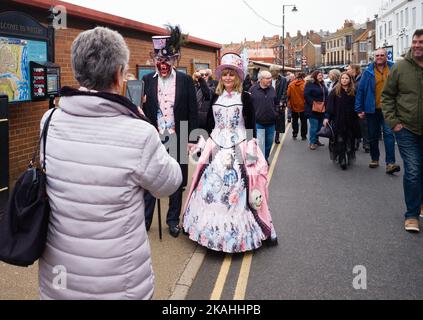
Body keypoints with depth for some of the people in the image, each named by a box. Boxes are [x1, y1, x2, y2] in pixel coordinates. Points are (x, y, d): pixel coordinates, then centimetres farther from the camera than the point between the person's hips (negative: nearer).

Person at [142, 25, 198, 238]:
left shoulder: (186, 81, 0)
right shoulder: (147, 80, 3)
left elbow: (193, 112, 1)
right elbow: (141, 110, 2)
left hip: (177, 141, 0)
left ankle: (173, 220, 26)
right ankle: (144, 221, 18)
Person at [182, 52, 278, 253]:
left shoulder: (245, 97, -1)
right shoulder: (215, 97, 10)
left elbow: (251, 126, -2)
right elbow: (209, 123, 14)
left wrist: (250, 150, -7)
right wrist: (205, 144, 10)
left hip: (239, 148, -3)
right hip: (216, 148, 4)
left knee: (237, 189, -4)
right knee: (212, 187, 5)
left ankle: (237, 230, 7)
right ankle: (213, 227, 18)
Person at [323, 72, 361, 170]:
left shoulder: (354, 92, 7)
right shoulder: (335, 91, 2)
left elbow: (357, 106, 14)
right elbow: (329, 105, -1)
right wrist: (327, 117, -8)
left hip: (350, 122, 2)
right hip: (338, 121, -2)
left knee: (349, 142, 4)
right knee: (340, 141, -5)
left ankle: (348, 159, 16)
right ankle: (342, 160, -2)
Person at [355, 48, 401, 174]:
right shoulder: (368, 72, 1)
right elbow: (360, 90, 0)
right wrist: (359, 109, -3)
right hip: (372, 109, 1)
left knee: (389, 133, -12)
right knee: (373, 136, 11)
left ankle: (390, 163, -13)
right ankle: (374, 159, 27)